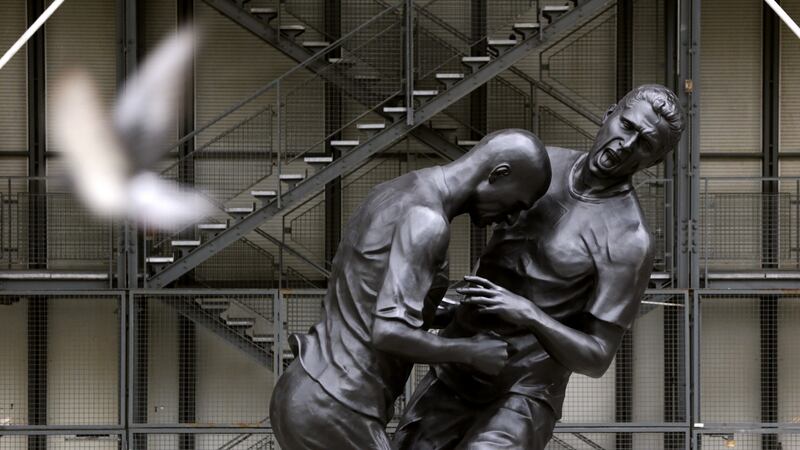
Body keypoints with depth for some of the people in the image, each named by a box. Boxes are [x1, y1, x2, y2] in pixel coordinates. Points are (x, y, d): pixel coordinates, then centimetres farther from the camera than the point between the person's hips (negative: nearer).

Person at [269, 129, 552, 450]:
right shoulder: (426, 221, -16)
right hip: (333, 415, -10)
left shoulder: (393, 195, 15)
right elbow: (389, 333, -25)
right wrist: (472, 353, -10)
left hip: (302, 398, 10)